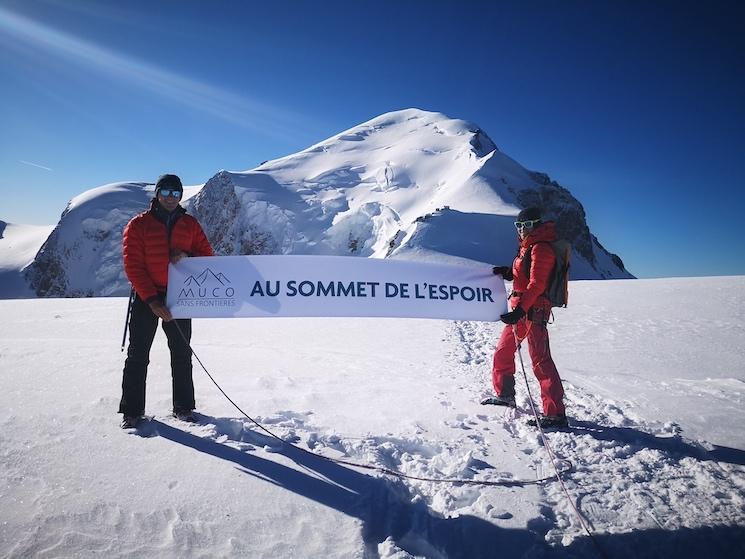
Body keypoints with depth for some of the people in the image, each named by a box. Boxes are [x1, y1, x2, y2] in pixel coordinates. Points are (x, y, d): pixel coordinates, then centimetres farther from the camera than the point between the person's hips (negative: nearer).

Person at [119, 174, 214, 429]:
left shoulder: (190, 224, 6)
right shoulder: (138, 224, -2)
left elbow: (207, 256, 6)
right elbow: (133, 266, -8)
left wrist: (186, 256, -17)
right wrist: (152, 300, -16)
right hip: (146, 298, -2)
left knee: (182, 355, 8)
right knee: (138, 355, 3)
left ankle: (183, 406, 20)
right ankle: (132, 410, 14)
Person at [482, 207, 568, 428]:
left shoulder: (540, 248, -13)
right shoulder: (529, 246, 18)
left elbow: (536, 283, -22)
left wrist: (520, 310, -30)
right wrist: (509, 272, 5)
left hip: (533, 310, -10)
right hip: (521, 309, 10)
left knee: (540, 359, -12)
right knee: (503, 351, 18)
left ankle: (555, 414, -9)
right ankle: (504, 394, 34)